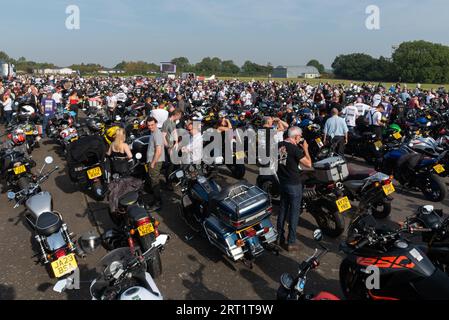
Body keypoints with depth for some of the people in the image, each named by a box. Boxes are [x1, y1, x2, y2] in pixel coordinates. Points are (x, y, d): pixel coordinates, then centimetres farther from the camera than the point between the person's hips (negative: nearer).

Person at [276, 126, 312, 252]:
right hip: (294, 184, -7)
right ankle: (291, 242, 9)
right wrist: (305, 149, -6)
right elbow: (308, 164, -16)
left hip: (282, 182, 7)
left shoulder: (279, 145, 2)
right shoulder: (295, 149, -21)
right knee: (294, 212, 3)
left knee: (283, 209, 17)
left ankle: (279, 237, 26)